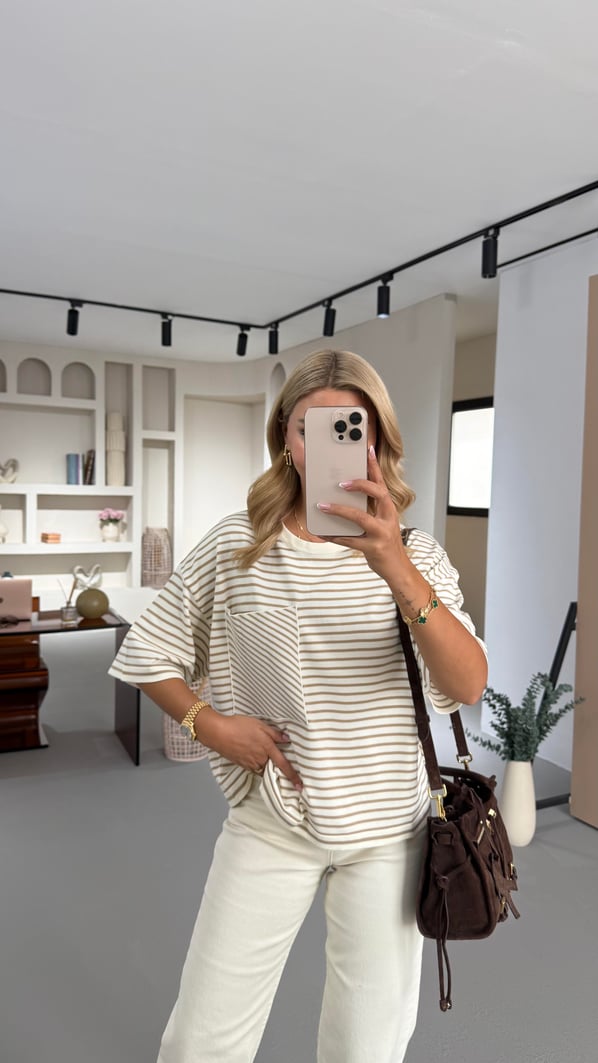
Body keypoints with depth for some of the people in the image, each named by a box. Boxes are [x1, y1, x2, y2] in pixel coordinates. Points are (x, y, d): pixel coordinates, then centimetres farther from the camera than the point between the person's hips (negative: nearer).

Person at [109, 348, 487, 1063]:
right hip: (269, 823, 0)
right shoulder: (237, 546, -6)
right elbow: (145, 654, 4)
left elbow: (468, 688, -21)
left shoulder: (416, 556, -6)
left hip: (387, 831, 1)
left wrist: (399, 573, -36)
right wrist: (211, 726, -10)